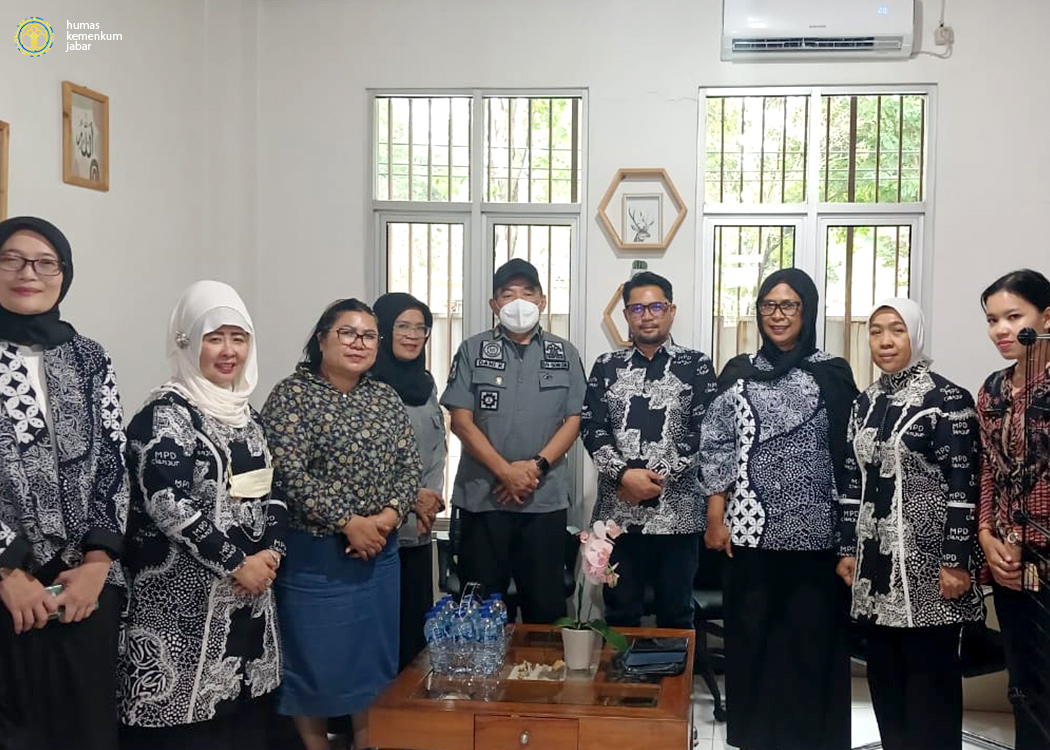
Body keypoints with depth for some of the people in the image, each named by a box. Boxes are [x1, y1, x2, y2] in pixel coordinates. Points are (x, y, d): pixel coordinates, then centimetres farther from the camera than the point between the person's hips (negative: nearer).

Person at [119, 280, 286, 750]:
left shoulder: (244, 412, 14)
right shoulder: (165, 413, -10)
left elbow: (269, 491, 17)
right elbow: (168, 506, -19)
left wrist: (271, 552, -1)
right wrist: (236, 564, -15)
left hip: (250, 588, 8)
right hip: (184, 596, -7)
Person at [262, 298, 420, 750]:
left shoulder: (385, 398, 8)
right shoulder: (291, 396, -9)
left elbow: (409, 465, 7)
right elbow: (289, 474, -17)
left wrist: (391, 514, -11)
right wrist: (348, 522, -19)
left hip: (380, 551, 6)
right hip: (314, 554, -5)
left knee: (375, 651, 13)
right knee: (314, 656, 3)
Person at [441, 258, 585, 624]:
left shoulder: (564, 353, 9)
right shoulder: (473, 350, 4)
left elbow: (574, 420, 4)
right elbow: (461, 420, -2)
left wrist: (537, 465, -12)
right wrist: (506, 471, -12)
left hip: (546, 498, 1)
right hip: (482, 496, -1)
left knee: (546, 601, 6)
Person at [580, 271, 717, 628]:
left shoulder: (696, 366, 3)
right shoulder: (606, 366, 9)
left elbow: (702, 433, -5)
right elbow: (591, 430, 0)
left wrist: (658, 477, -13)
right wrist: (624, 474, -15)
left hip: (678, 514, -1)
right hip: (618, 512, 2)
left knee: (675, 616, 8)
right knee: (620, 616, 10)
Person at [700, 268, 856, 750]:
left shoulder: (833, 375, 2)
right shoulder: (739, 373, 5)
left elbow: (850, 452, 1)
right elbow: (716, 448, 5)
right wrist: (715, 519, 0)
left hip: (815, 531, -1)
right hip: (751, 528, 1)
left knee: (812, 639, 5)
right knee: (750, 635, 8)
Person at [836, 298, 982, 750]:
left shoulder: (948, 399, -8)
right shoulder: (866, 403, 11)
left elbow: (964, 486, -12)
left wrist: (956, 561, -15)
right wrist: (847, 549, 11)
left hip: (927, 560, -6)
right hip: (876, 560, 6)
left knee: (930, 673, 1)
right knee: (883, 671, 11)